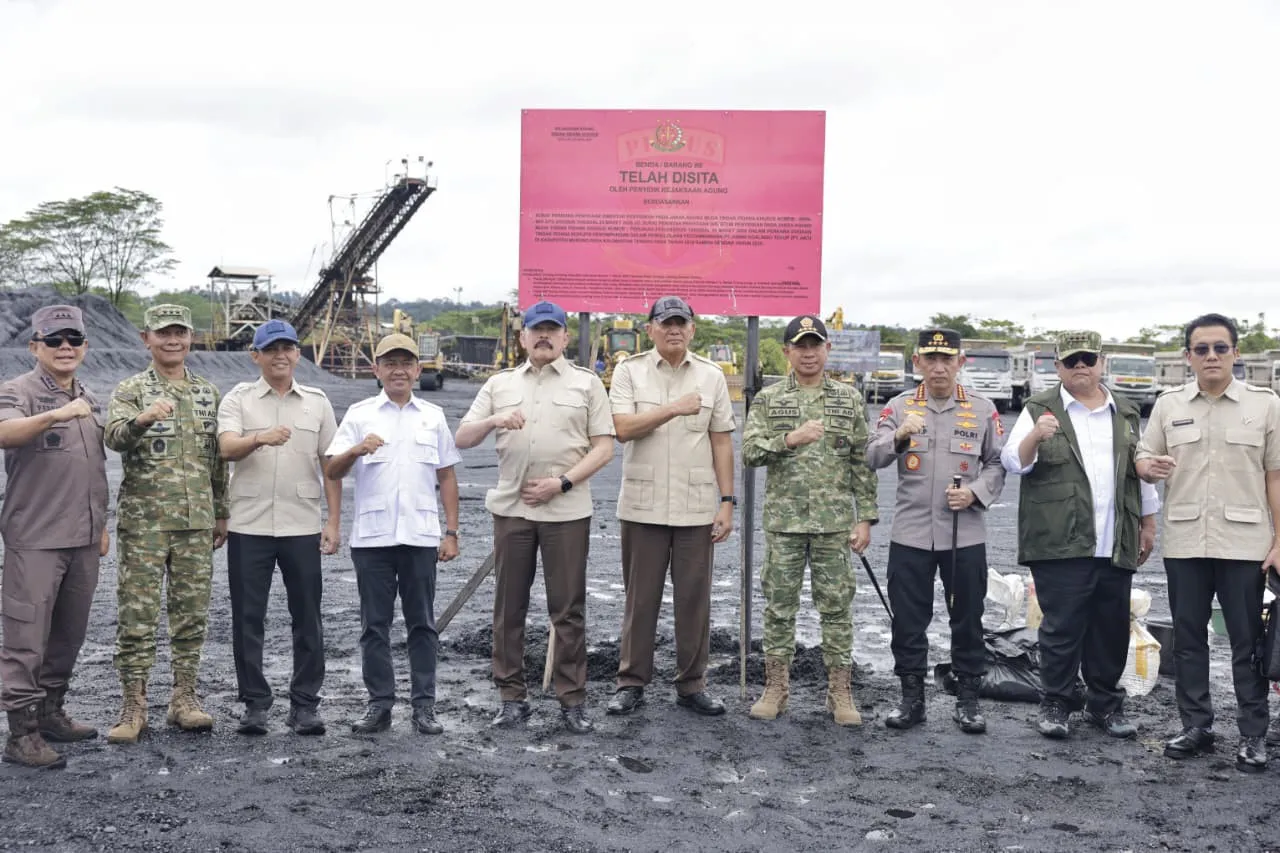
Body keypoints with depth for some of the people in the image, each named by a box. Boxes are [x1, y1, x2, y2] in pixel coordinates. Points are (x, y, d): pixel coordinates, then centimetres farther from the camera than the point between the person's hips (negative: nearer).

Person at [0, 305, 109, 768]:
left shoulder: (91, 400, 15)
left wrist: (101, 523, 20)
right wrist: (54, 415, -45)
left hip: (83, 539, 7)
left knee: (69, 634, 14)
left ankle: (50, 712, 26)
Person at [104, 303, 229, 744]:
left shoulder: (208, 393, 12)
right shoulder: (129, 391, -1)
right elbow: (115, 437, -21)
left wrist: (221, 513, 14)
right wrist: (143, 418, -42)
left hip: (196, 523, 4)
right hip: (144, 522, -4)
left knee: (192, 612, 6)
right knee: (137, 613, -2)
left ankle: (183, 698, 17)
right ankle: (134, 705, 6)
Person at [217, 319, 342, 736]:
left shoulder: (317, 402, 9)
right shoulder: (238, 399, 4)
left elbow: (330, 465, 10)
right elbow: (227, 448, -13)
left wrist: (334, 522, 4)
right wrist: (262, 438, -33)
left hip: (302, 527, 1)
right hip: (249, 526, -1)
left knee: (307, 619, 4)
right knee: (247, 619, 4)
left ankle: (304, 704, 13)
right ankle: (255, 703, 15)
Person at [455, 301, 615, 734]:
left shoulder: (586, 383, 5)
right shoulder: (500, 384, 11)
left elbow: (604, 447, 1)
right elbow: (462, 439, 8)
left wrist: (562, 482, -11)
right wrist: (494, 420, -13)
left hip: (566, 511, -2)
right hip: (511, 508, 3)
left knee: (568, 609, 1)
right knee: (509, 608, 7)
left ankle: (573, 701, 9)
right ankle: (512, 697, 17)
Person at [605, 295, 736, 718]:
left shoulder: (712, 376, 7)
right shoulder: (629, 370, 1)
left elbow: (722, 442, 6)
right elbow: (622, 428, -11)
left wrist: (727, 502, 1)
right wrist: (674, 409, -17)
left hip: (696, 508, 2)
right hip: (642, 506, -1)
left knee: (695, 599, 6)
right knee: (640, 599, 6)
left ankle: (692, 685, 16)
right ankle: (631, 683, 16)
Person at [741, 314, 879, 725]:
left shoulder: (850, 400, 6)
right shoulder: (768, 399, 4)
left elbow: (862, 463, 5)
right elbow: (750, 452, -5)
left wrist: (865, 518, 0)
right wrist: (790, 439, -20)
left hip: (835, 522, 0)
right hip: (783, 520, 0)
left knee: (837, 607, 4)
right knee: (779, 607, 6)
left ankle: (840, 692, 13)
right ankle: (775, 688, 16)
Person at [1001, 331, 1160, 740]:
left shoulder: (1126, 414, 16)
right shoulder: (1040, 410, 2)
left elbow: (1141, 472, 21)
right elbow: (1013, 462, -8)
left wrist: (1148, 525, 19)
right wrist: (1035, 436, -27)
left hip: (1115, 548, 4)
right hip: (1061, 545, -4)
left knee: (1112, 629, 10)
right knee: (1062, 628, -1)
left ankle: (1105, 703, 23)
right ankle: (1056, 705, 11)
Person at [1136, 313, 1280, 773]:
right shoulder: (1168, 405, 6)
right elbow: (1143, 458, 11)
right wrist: (1149, 467, -14)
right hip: (1184, 543, 2)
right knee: (1187, 638, 9)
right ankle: (1196, 726, 21)